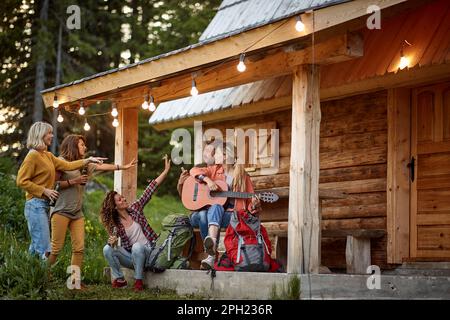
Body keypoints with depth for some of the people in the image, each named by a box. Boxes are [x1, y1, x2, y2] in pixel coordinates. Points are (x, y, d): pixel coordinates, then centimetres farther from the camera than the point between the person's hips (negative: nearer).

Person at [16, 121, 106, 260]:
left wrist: (88, 160, 6)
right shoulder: (33, 155, -11)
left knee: (37, 244, 11)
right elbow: (21, 181, -14)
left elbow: (67, 165, 11)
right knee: (44, 248, -12)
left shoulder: (48, 155, 15)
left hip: (45, 204, 9)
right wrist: (44, 190, -14)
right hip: (36, 204, -9)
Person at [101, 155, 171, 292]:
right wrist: (111, 241, -26)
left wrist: (166, 170, -9)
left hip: (147, 251, -2)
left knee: (137, 247, -35)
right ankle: (119, 279, -7)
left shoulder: (135, 208, -2)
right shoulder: (114, 223, -1)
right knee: (107, 249, -20)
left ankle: (138, 281, -21)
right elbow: (113, 239, 0)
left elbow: (150, 189, -5)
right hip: (131, 255, 2)